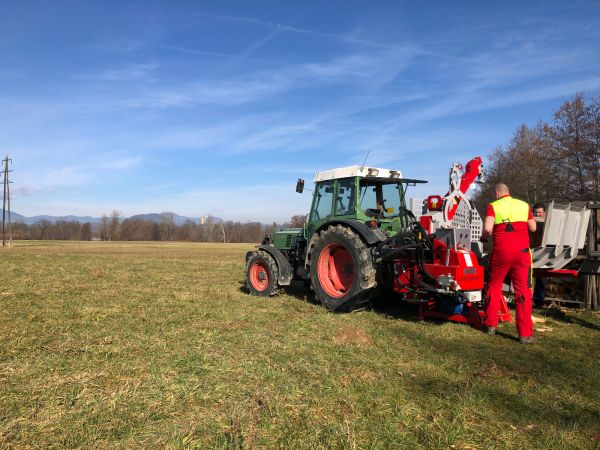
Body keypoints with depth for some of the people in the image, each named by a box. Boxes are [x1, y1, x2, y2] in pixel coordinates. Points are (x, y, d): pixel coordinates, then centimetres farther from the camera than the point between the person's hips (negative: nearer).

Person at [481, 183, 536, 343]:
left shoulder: (493, 206, 2)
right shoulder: (524, 205, 11)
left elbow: (488, 228, -12)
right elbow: (533, 228, 14)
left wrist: (484, 237, 7)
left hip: (500, 251, -1)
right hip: (522, 251, 1)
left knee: (494, 287, 14)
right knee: (523, 291, 2)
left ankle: (491, 325, 21)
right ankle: (525, 333, 1)